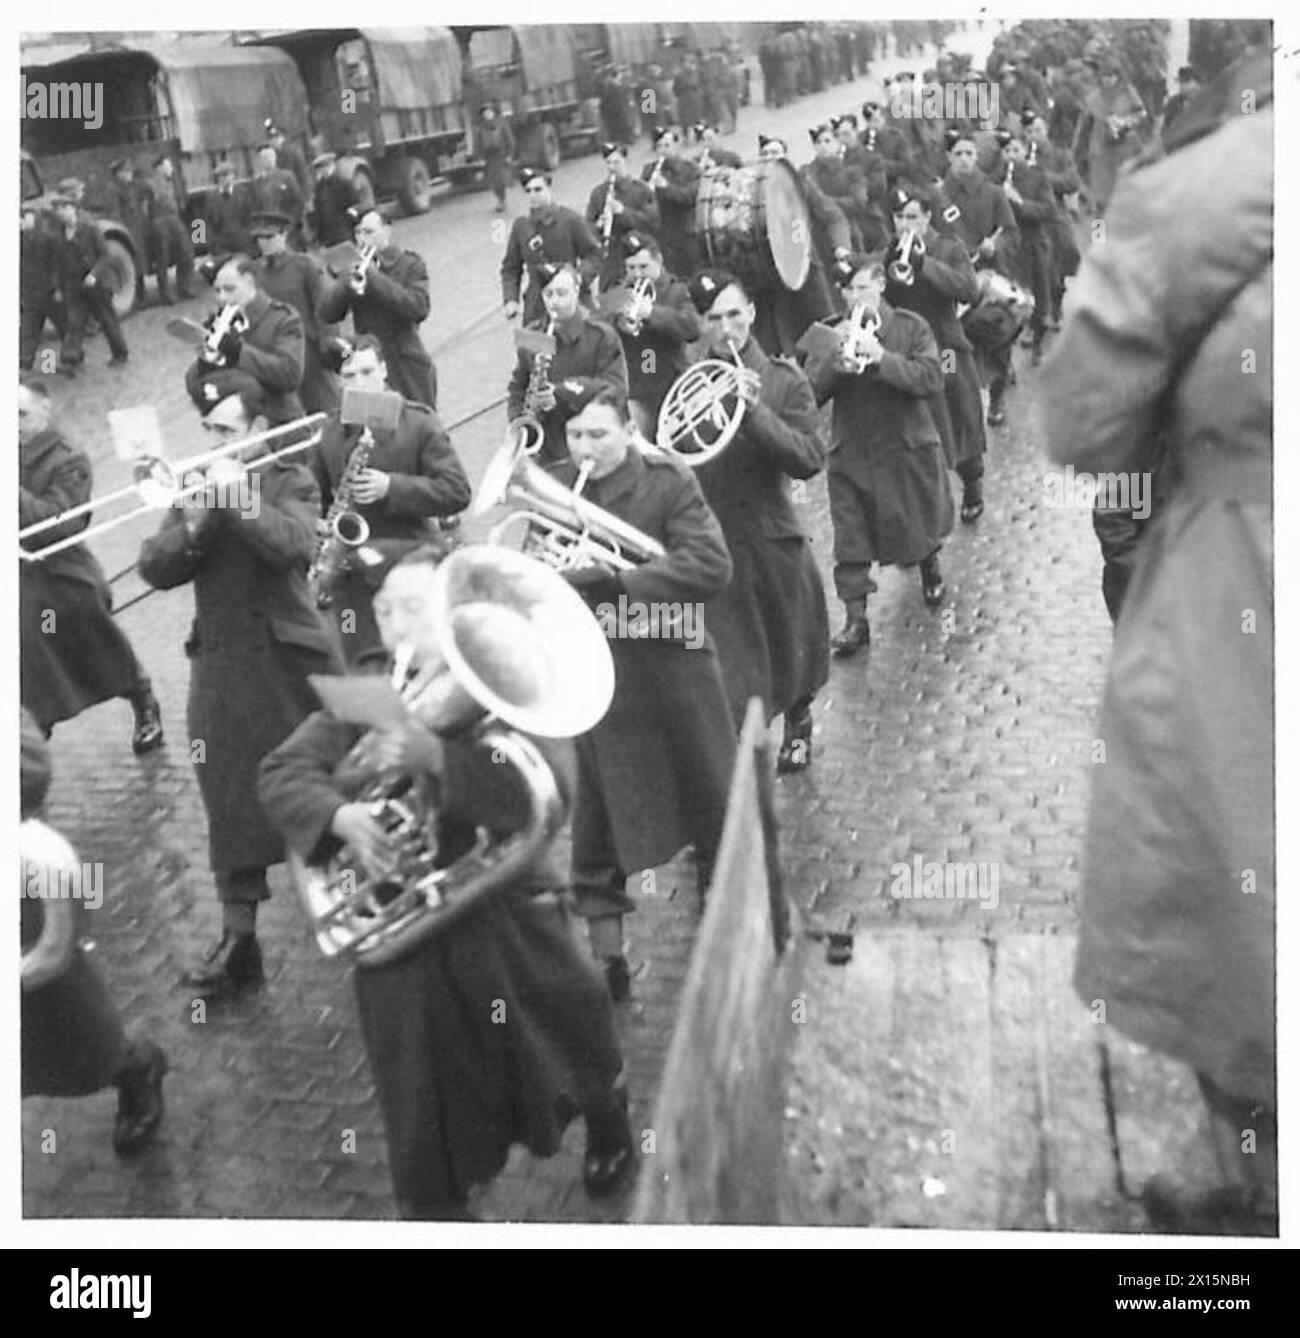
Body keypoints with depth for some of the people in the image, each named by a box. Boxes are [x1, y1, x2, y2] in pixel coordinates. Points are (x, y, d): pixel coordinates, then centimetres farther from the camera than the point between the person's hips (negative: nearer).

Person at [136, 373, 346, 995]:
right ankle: (237, 939, 9)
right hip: (221, 668, 3)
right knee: (232, 804, 3)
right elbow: (153, 568, 2)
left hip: (291, 659, -3)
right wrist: (193, 528, -14)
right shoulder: (197, 485, 12)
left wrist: (237, 497, -20)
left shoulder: (291, 480, 1)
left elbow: (295, 545, -19)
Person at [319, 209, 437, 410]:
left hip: (408, 370, -3)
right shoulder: (352, 269, 9)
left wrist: (375, 279, -21)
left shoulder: (410, 265, -2)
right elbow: (325, 315, 0)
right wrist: (346, 284, -18)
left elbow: (419, 308, -20)